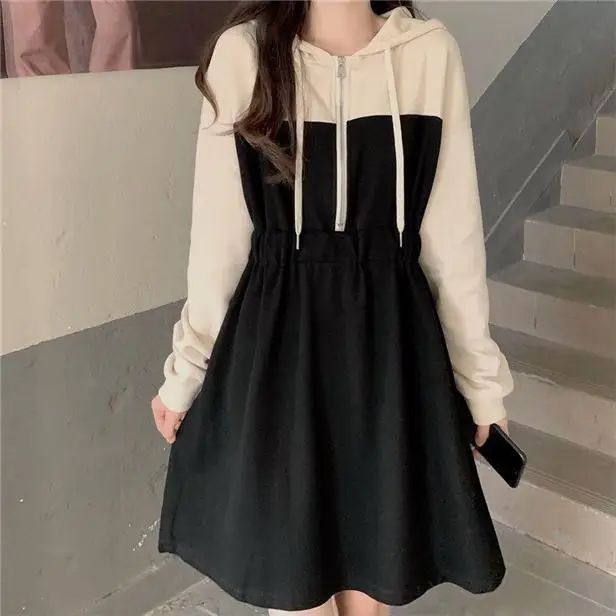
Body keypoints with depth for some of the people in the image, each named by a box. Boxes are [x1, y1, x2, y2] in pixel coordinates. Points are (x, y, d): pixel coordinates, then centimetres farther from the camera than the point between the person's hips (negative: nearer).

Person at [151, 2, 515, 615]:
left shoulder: (432, 52, -3)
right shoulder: (243, 53, -6)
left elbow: (453, 234, 0)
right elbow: (218, 235, -2)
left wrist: (479, 373, 5)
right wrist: (185, 370, 3)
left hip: (391, 338, 1)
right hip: (276, 338, -1)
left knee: (373, 561, 15)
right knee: (291, 566, 12)